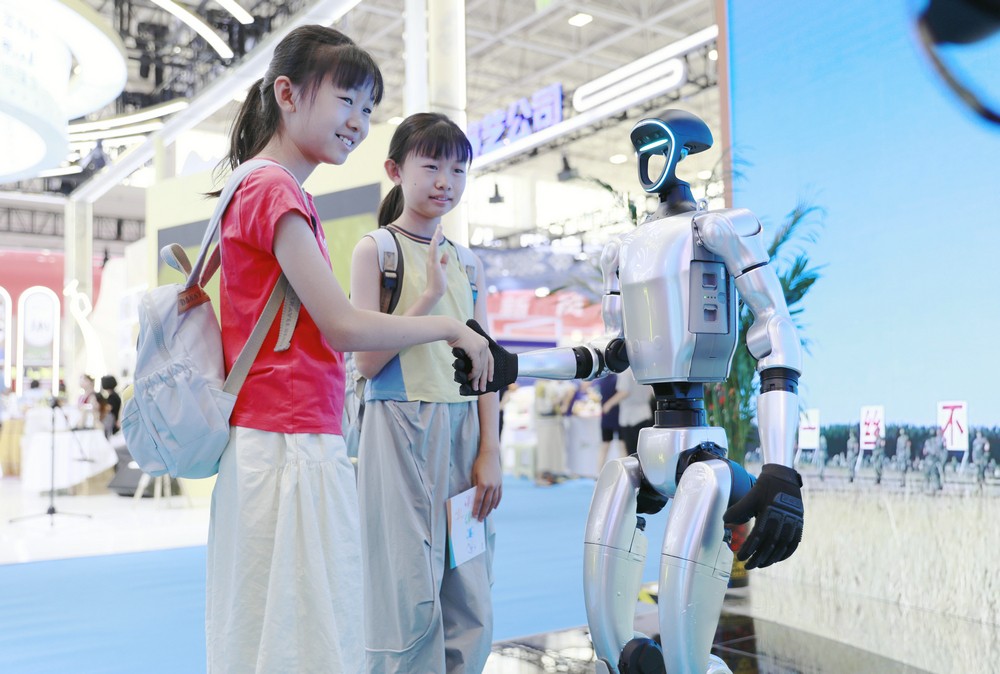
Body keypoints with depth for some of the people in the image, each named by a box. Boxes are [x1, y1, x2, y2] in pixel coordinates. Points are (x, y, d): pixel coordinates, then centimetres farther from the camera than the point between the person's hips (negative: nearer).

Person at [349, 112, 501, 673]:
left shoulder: (468, 263, 14)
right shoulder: (376, 250, 0)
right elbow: (367, 360, -8)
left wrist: (490, 452, 3)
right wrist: (430, 296, -13)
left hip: (464, 434, 5)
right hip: (402, 431, -5)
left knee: (471, 606, 6)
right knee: (411, 601, -2)